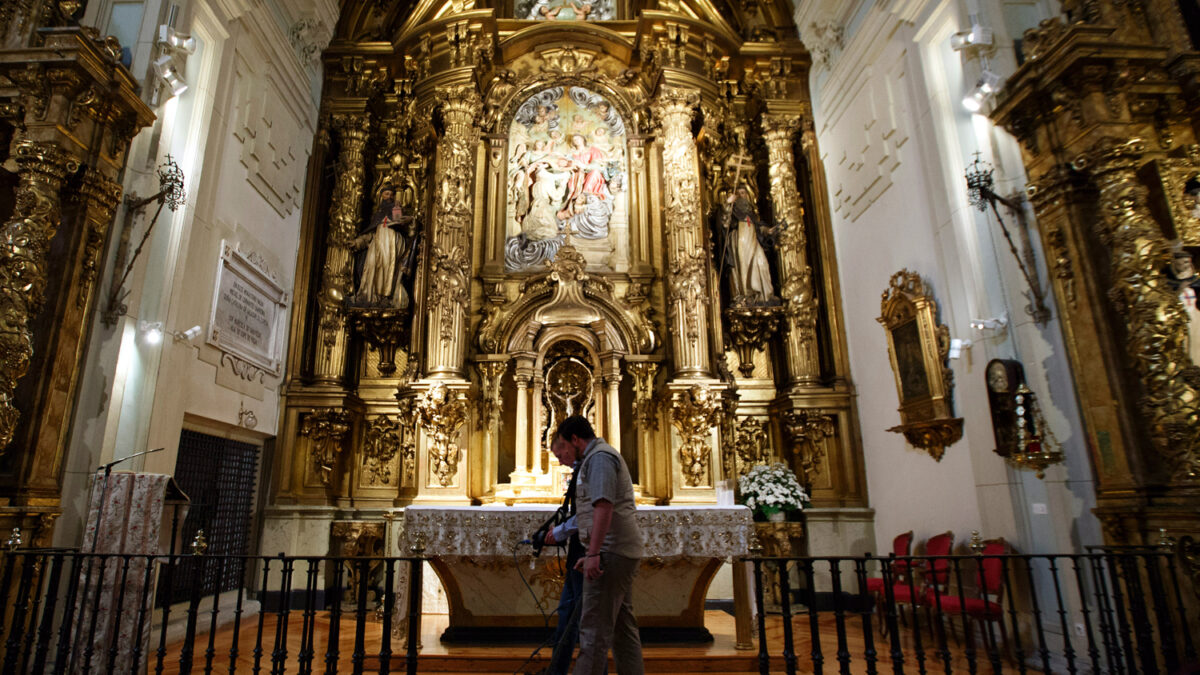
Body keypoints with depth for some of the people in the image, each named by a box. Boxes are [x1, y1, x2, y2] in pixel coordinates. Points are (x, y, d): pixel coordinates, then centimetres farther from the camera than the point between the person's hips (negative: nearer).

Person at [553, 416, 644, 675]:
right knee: (623, 624, 13)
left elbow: (604, 506, -23)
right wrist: (591, 553, 26)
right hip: (624, 551, 11)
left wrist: (593, 553, -25)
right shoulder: (605, 455, 23)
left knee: (594, 626, -8)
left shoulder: (599, 457, -10)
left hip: (612, 552, -11)